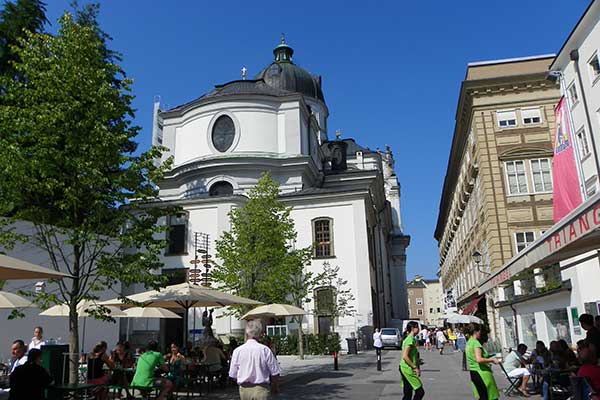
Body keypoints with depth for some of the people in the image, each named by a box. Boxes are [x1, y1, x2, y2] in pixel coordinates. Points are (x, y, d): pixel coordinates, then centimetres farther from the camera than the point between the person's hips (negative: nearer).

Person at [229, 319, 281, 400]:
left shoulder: (237, 351, -5)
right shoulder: (265, 350, -10)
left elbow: (233, 375, 1)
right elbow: (275, 373, -4)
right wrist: (275, 387, 14)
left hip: (244, 390, 3)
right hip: (260, 389, -2)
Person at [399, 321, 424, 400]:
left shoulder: (407, 338, 15)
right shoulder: (410, 339, -16)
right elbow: (405, 356, -24)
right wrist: (415, 367, -18)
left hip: (404, 368, 10)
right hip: (408, 369, -10)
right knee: (420, 392, -3)